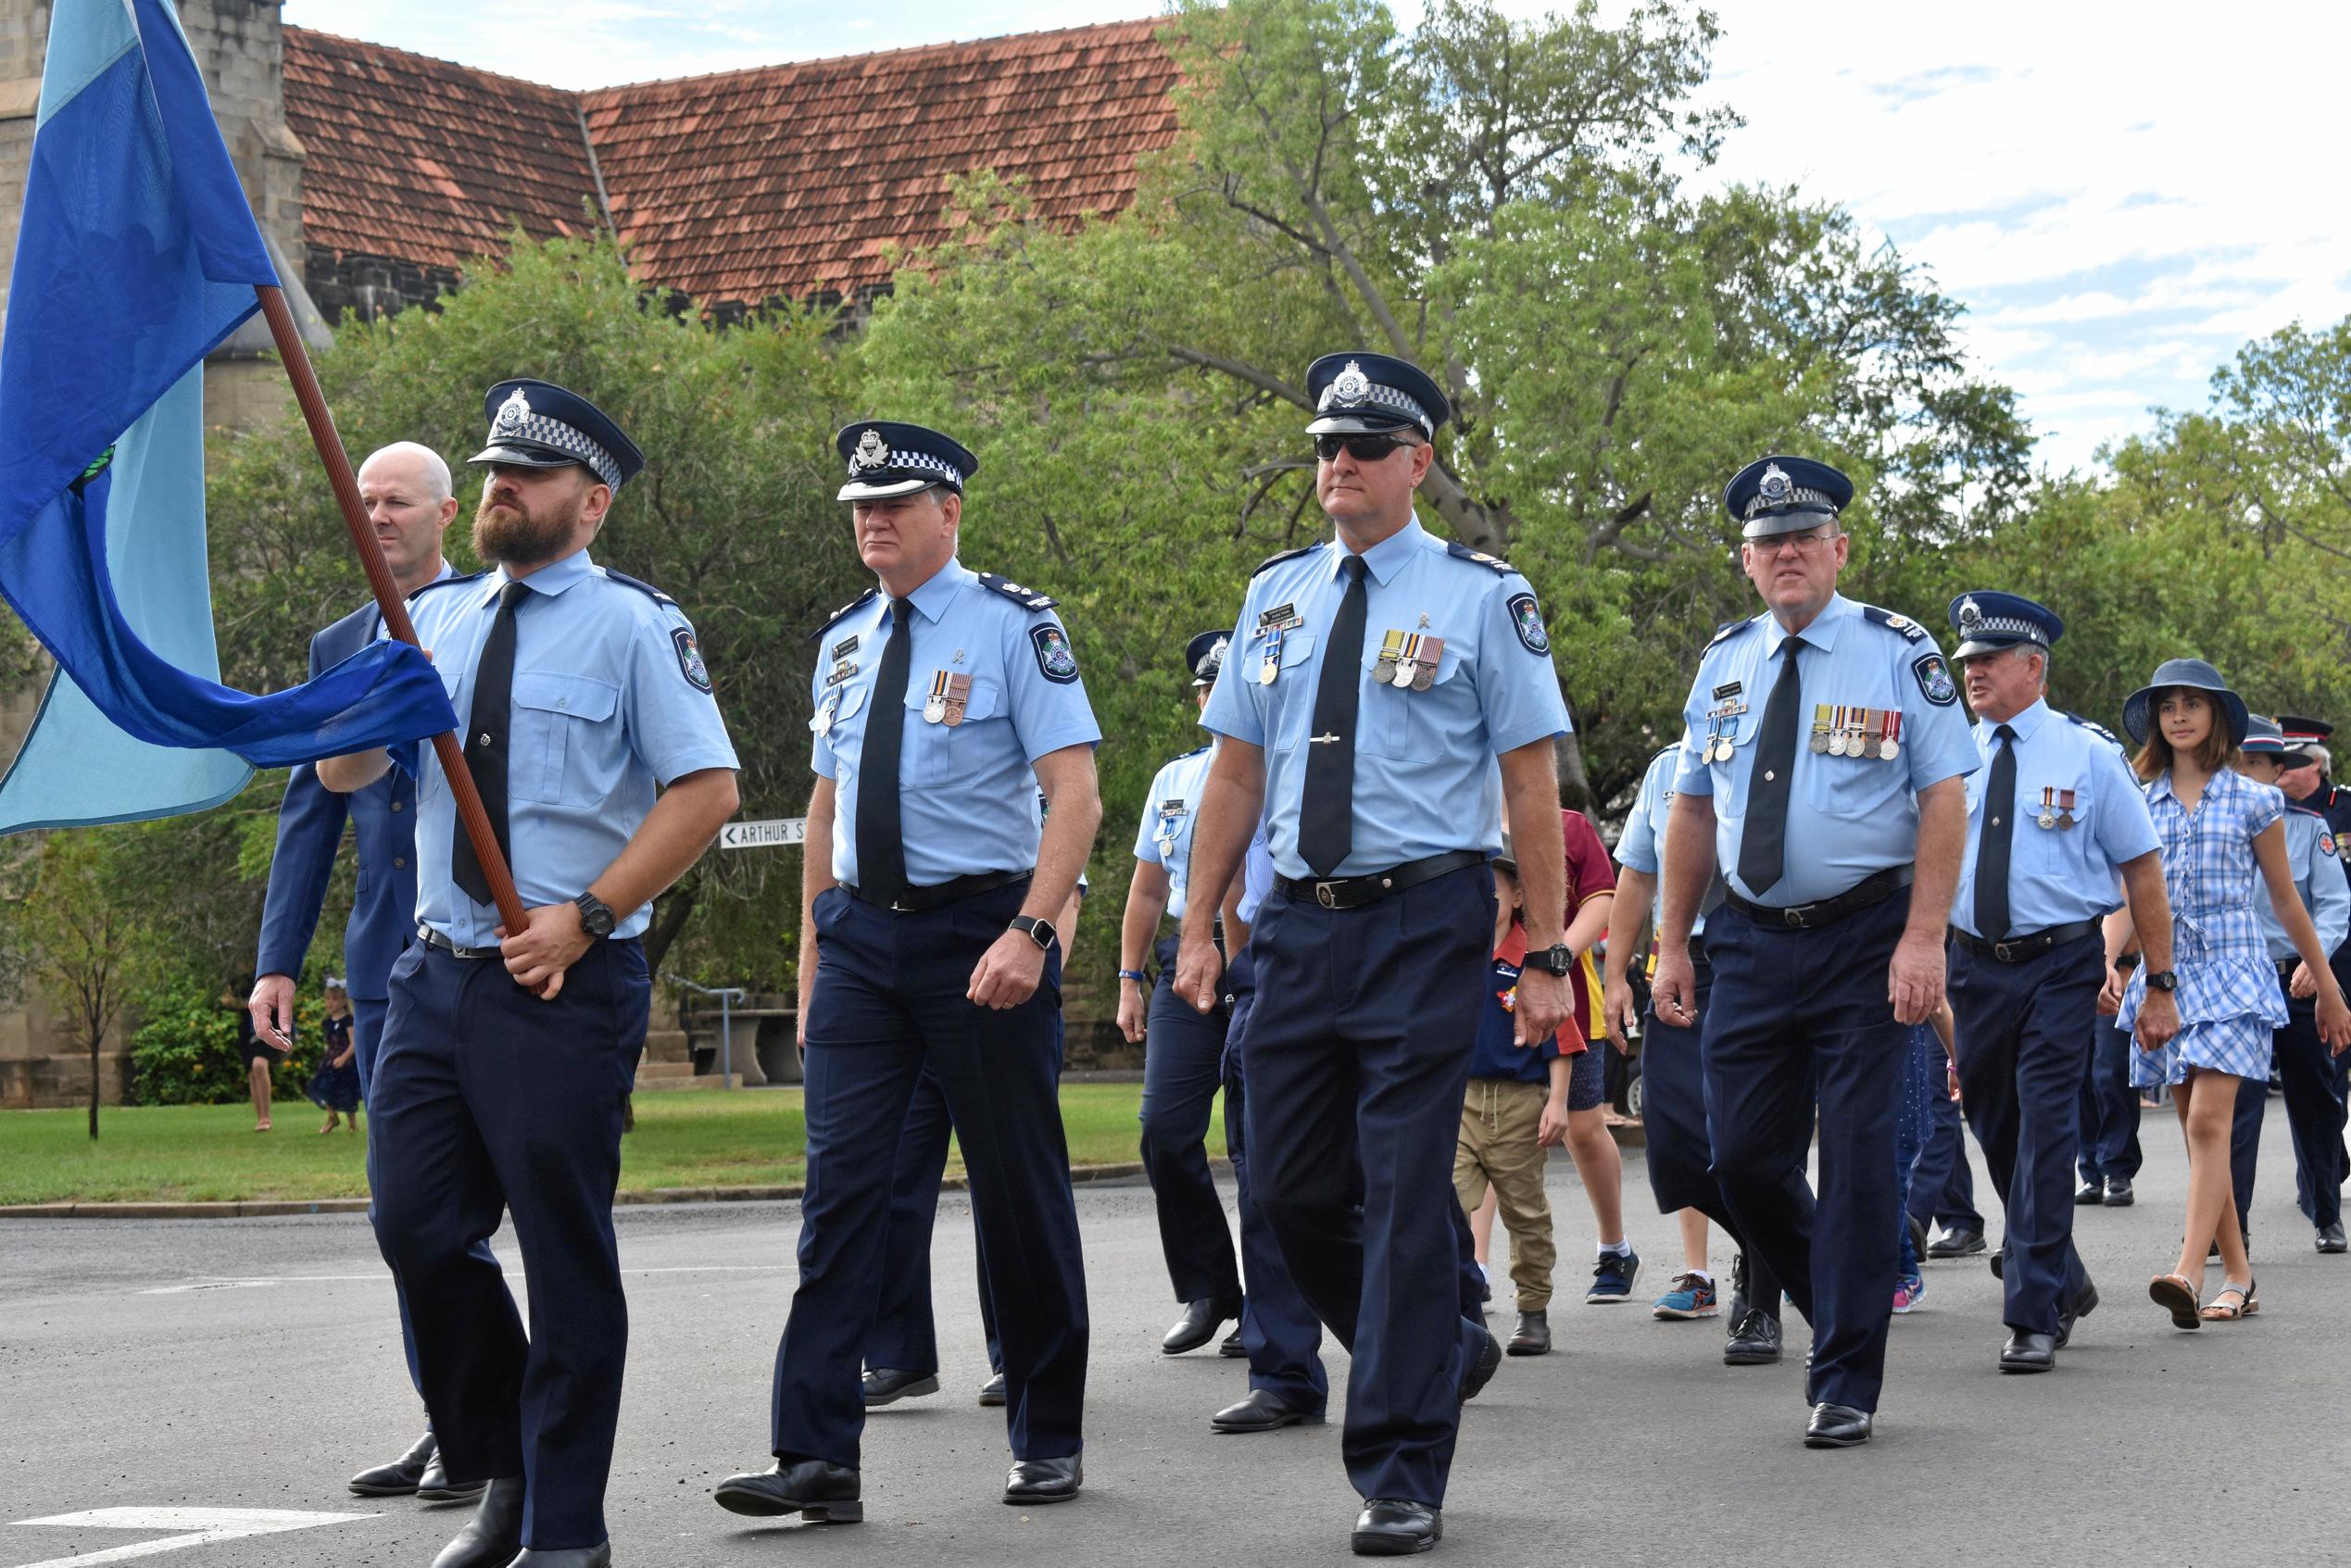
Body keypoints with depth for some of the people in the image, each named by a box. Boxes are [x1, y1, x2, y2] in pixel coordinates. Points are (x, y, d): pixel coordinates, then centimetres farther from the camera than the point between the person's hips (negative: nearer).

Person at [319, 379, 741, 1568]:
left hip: (567, 982, -5)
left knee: (565, 1252, -1)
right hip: (436, 975, 6)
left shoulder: (633, 625, -3)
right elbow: (343, 775, 11)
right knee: (416, 1228, 4)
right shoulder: (436, 618, 13)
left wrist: (586, 916, -15)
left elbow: (706, 789, -9)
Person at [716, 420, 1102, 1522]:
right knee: (840, 1182, -4)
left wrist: (1028, 933, -23)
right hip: (861, 933, 5)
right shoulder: (844, 643, 12)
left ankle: (1049, 1442, 19)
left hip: (979, 927, -5)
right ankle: (818, 1459, -6)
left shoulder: (1012, 627, -6)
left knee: (1017, 1185, 5)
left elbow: (1075, 793, -13)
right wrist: (812, 946, 16)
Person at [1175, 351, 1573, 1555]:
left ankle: (1400, 1476, 1)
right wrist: (1199, 928, 9)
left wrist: (1547, 956, -7)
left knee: (1405, 1194, -6)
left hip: (1425, 922, -5)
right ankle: (1445, 1350, 32)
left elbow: (1531, 781, -3)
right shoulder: (1276, 596, 12)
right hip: (1300, 921, 5)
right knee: (1292, 1191, 7)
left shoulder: (1480, 597, -1)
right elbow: (1236, 771, 15)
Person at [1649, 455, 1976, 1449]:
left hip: (1865, 940, -4)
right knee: (1743, 1156, 2)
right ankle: (1840, 1313, 28)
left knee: (1857, 1156, -4)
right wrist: (1672, 945, 10)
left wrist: (1923, 938, -16)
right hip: (1752, 941, 4)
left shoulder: (1897, 653, -3)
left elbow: (1944, 797, -8)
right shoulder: (1724, 663, 10)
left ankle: (1845, 1383, 5)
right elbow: (1693, 808, 14)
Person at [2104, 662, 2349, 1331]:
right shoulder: (2140, 807, 10)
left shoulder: (2252, 802, 3)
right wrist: (2106, 960, -14)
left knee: (2209, 1122, -16)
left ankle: (2188, 1272, -27)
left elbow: (2287, 902, 10)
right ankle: (2238, 1276, 12)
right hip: (2164, 975, 4)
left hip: (2231, 973, -4)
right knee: (2195, 1130, 4)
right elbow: (2125, 900, 6)